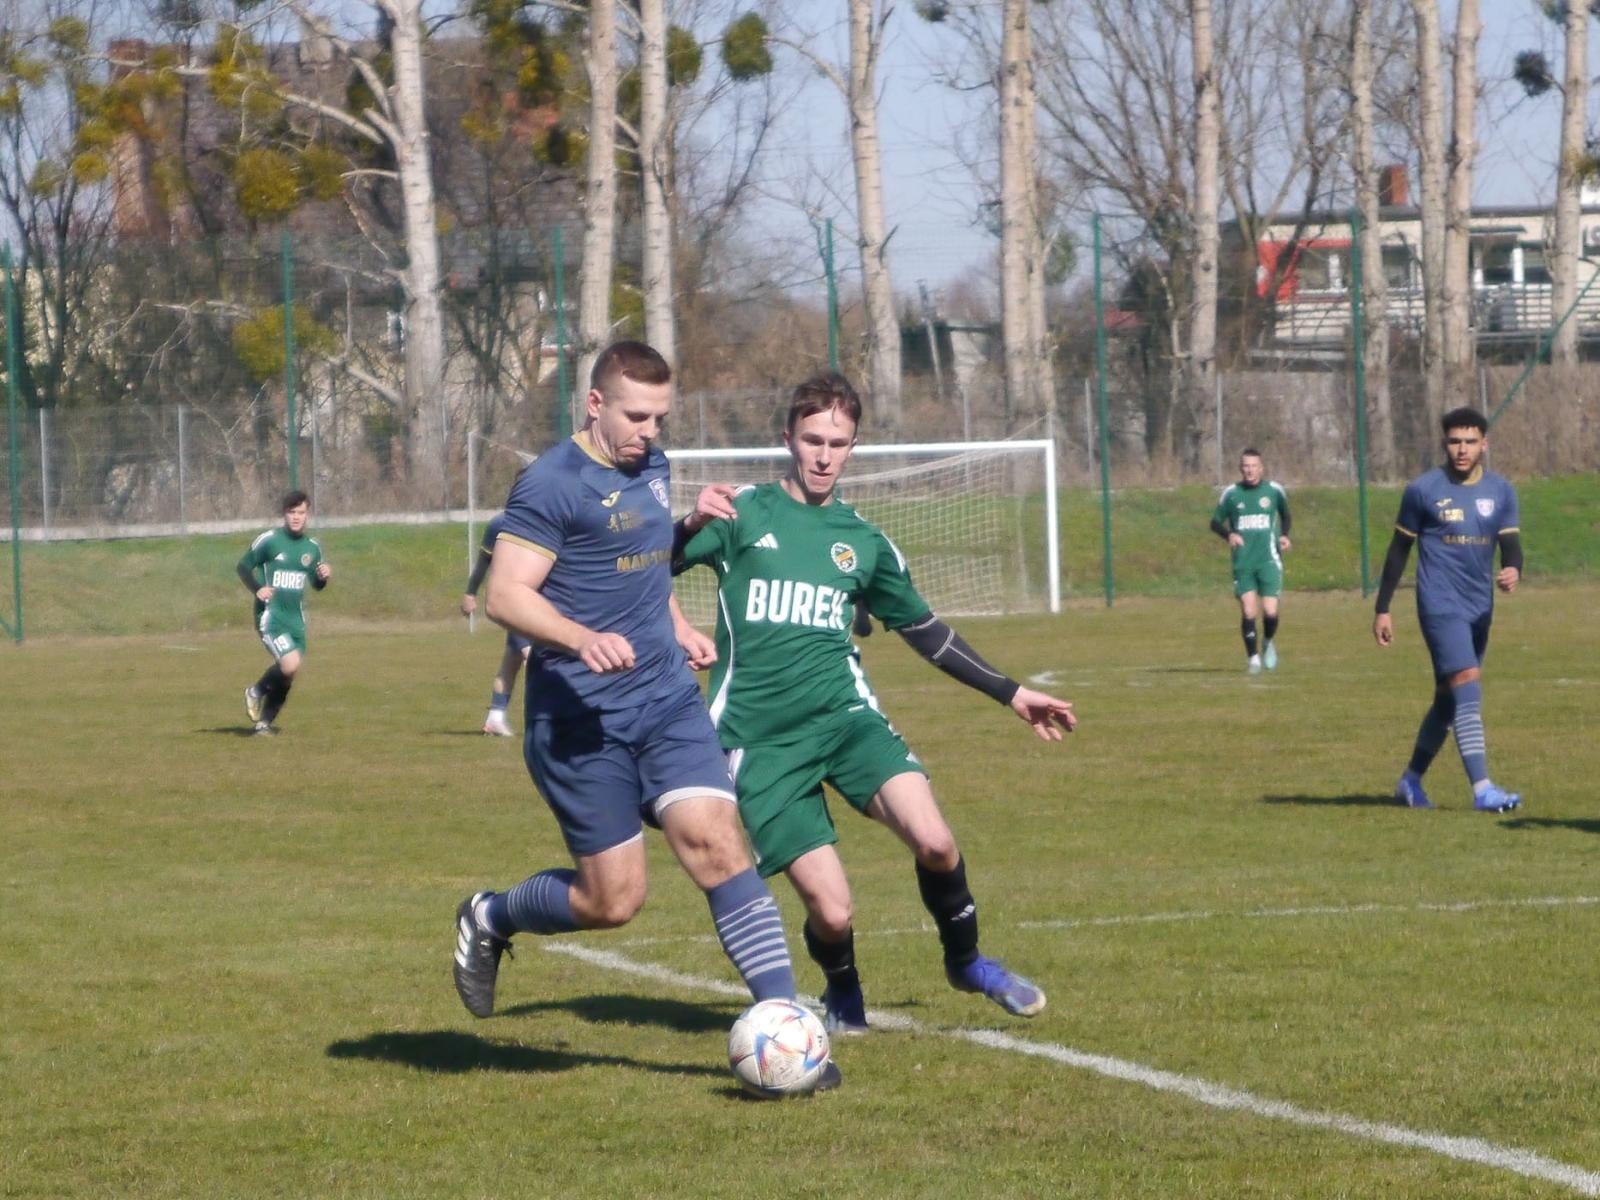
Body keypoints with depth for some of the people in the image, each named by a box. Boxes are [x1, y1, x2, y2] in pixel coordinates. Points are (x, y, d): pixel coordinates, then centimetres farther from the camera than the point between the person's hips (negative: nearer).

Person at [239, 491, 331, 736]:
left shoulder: (312, 547, 9)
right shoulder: (269, 540, -6)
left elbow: (316, 584, 20)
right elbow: (243, 566, 1)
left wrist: (323, 576, -4)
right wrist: (257, 589, -17)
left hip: (296, 619, 6)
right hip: (271, 616, -6)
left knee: (287, 675, 5)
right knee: (291, 664, -23)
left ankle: (264, 722, 22)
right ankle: (256, 692, 4)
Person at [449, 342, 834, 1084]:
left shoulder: (652, 468, 13)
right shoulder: (552, 485, -12)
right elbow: (506, 596, -20)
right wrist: (583, 638, -34)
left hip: (667, 700, 6)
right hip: (581, 717, -6)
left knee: (716, 841, -13)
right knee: (614, 900, -2)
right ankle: (489, 920, 27)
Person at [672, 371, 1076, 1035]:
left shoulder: (862, 541, 13)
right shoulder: (743, 513, 2)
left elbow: (926, 631, 26)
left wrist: (1010, 694, 23)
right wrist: (691, 527, -31)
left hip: (843, 713, 3)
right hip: (760, 738, -3)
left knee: (933, 841, -23)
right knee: (831, 911, -13)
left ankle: (966, 960, 7)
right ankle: (842, 993, 22)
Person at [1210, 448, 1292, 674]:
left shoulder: (1274, 490, 3)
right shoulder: (1231, 493, 3)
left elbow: (1285, 515, 21)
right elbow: (1215, 522, 9)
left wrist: (1284, 535, 3)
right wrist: (1228, 535, -11)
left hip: (1269, 560, 0)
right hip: (1243, 562, 0)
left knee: (1270, 611, -9)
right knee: (1248, 611, -8)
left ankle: (1269, 644, 23)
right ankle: (1252, 657, 9)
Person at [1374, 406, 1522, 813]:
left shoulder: (1500, 492, 6)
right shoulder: (1423, 490, -4)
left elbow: (1510, 546, 1)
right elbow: (1399, 549, 3)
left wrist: (1513, 571, -23)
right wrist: (1382, 609, 3)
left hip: (1480, 609, 6)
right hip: (1441, 607, -6)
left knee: (1449, 699, 14)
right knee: (1468, 688, -19)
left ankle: (1411, 780, 31)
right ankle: (1482, 790, -25)